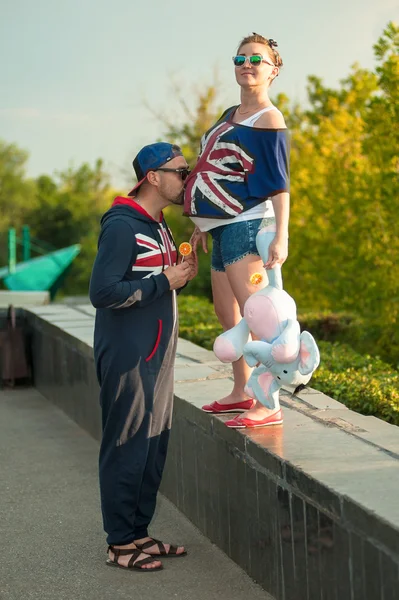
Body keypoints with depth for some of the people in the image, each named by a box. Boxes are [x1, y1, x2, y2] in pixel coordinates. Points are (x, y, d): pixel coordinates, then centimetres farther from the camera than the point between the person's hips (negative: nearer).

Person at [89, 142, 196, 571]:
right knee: (126, 449, -2)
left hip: (156, 358, 9)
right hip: (127, 359, -9)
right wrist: (165, 281, -17)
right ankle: (120, 544, 7)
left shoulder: (157, 225, 15)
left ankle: (139, 532, 22)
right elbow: (103, 292, -21)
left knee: (154, 446, 12)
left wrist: (181, 276, 3)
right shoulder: (121, 226, -15)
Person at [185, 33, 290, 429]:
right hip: (223, 227, 10)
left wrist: (281, 237, -23)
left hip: (247, 225, -10)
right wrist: (203, 224, 25)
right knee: (226, 313, 14)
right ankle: (241, 393, 25)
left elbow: (278, 183, -15)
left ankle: (268, 406, -14)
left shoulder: (269, 119, -8)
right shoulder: (231, 115, 17)